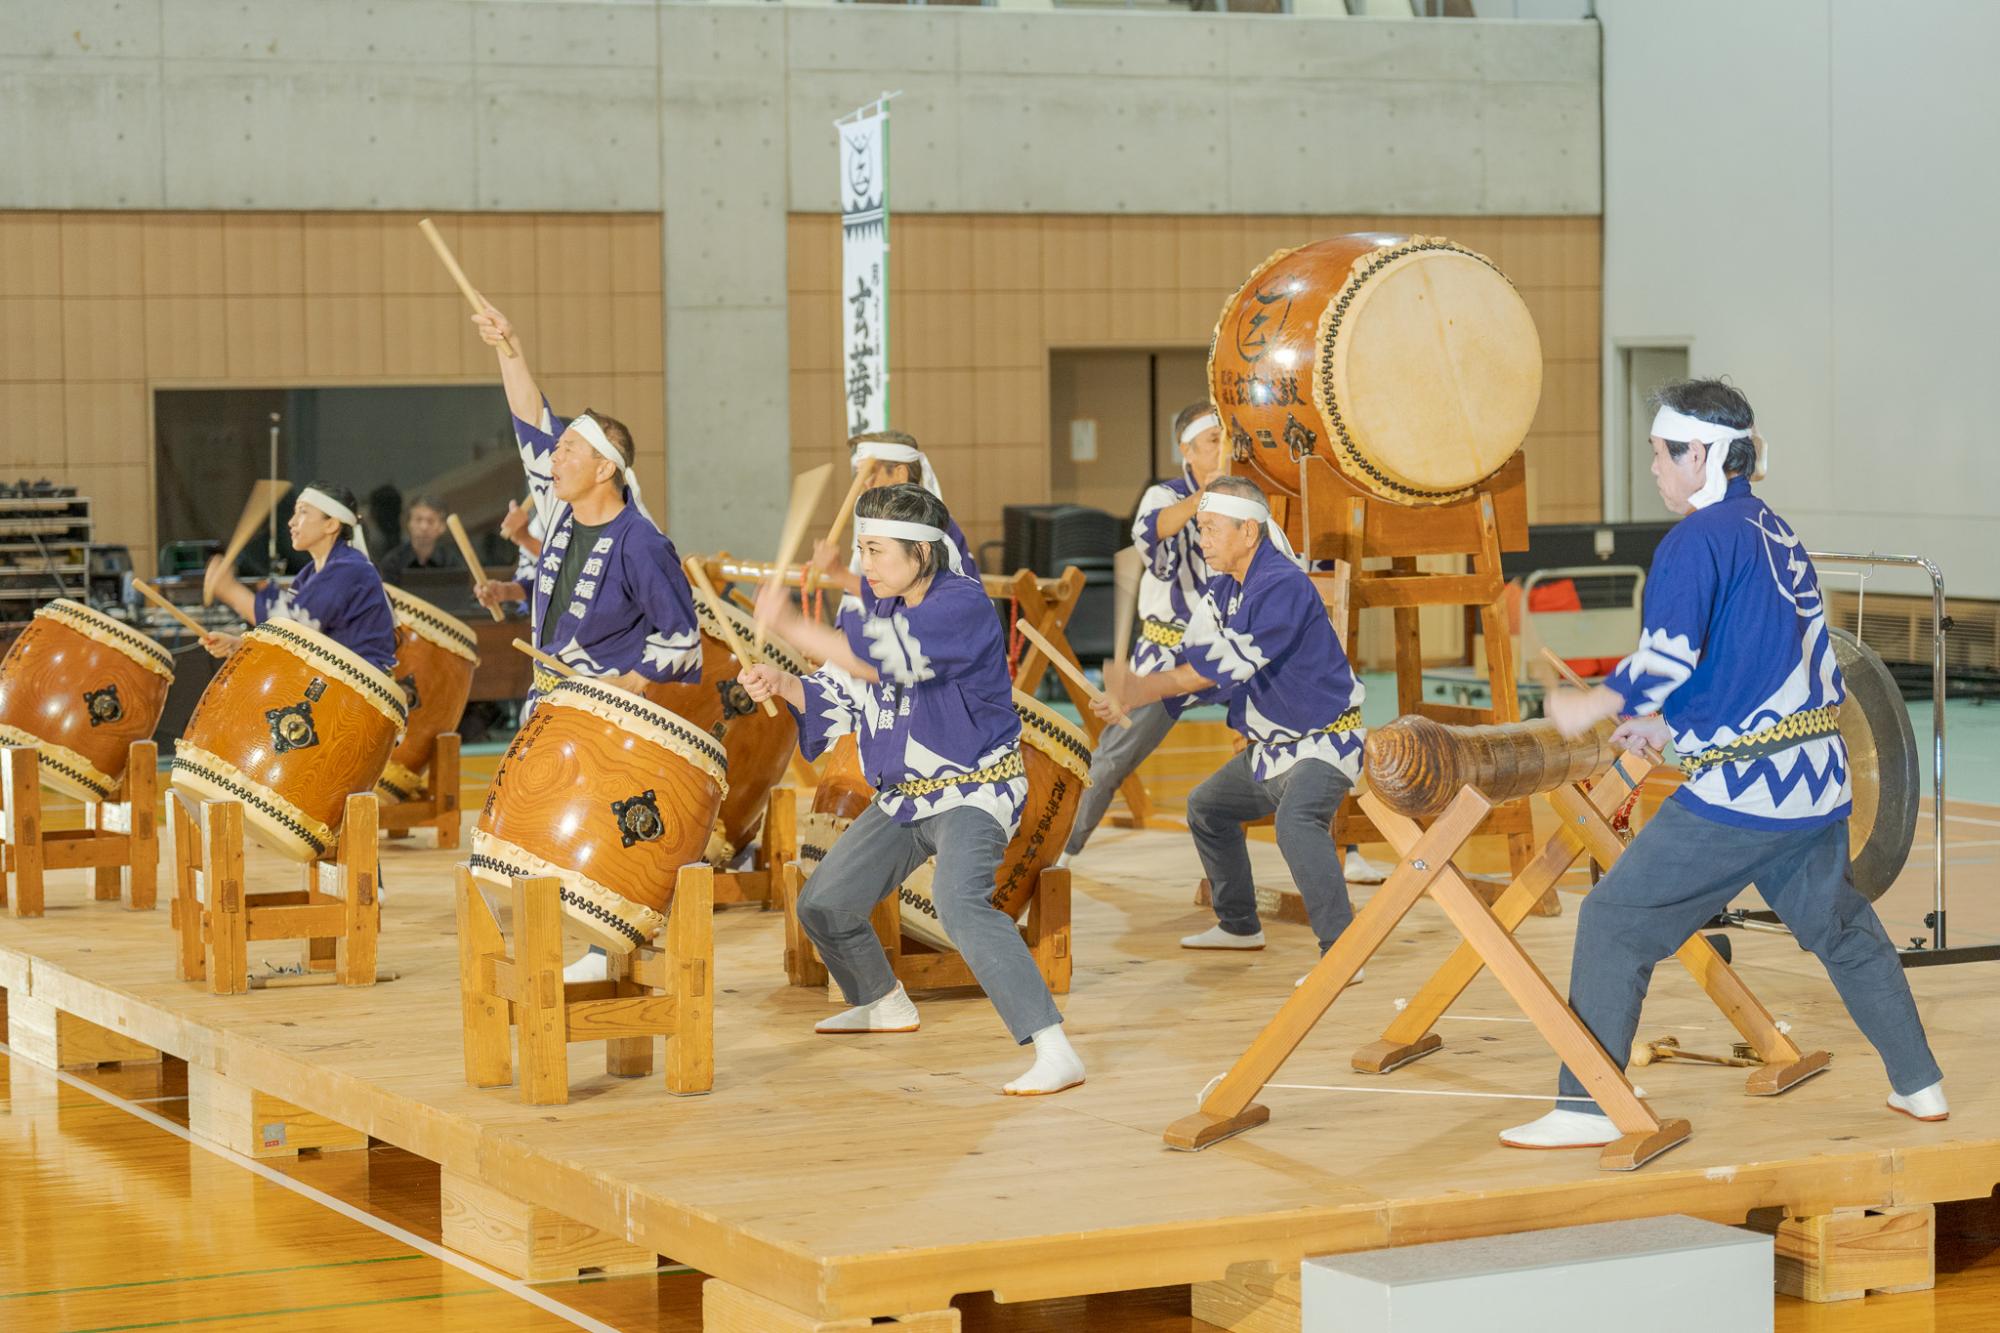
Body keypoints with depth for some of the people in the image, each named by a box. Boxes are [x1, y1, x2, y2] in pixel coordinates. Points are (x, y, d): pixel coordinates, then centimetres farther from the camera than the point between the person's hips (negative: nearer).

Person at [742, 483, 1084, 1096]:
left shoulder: (962, 605, -21)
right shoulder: (878, 609, 4)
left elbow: (878, 658, -34)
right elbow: (837, 699, 10)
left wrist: (790, 624, -29)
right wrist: (782, 685, -10)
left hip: (973, 792, -9)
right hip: (903, 797, 9)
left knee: (960, 903, -34)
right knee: (823, 905, 17)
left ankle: (1056, 1053, -36)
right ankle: (884, 1004, 46)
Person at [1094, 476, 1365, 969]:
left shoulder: (1283, 586, -24)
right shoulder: (1221, 591, 5)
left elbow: (1228, 665, -31)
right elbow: (1197, 663, 3)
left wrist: (1143, 689, -29)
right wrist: (1131, 693, -16)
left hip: (1325, 742, -11)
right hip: (1272, 746, 11)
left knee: (1297, 820, -35)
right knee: (1207, 806, 25)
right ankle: (1239, 925, 40)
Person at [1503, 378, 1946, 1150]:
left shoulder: (1699, 537, -10)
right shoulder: (1777, 534, 16)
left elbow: (1669, 655, -19)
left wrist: (1591, 708, -5)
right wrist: (1668, 724, 17)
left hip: (1737, 790, -8)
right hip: (1818, 782, 8)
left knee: (1616, 921, -2)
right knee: (1841, 926, 23)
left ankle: (1586, 1109, -5)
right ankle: (1919, 1085, 28)